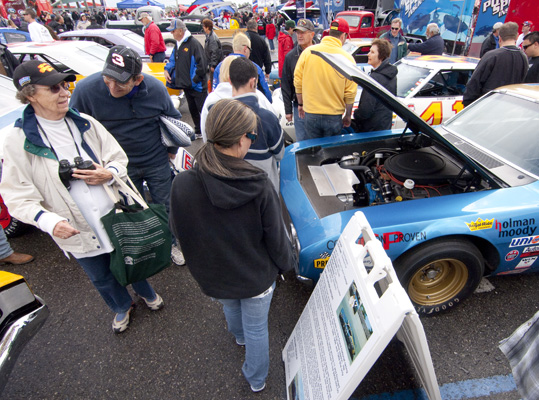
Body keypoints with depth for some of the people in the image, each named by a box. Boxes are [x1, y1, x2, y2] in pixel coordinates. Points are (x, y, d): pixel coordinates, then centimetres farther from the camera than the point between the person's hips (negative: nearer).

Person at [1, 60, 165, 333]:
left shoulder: (85, 124, -3)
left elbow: (119, 158, 3)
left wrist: (109, 173, -20)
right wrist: (49, 221, -28)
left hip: (118, 219, 2)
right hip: (78, 233, -1)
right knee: (102, 278, 20)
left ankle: (146, 293, 54)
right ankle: (122, 307, 52)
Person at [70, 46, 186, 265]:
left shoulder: (155, 88, -16)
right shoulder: (86, 89, -20)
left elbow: (173, 119, 4)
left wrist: (171, 150, 10)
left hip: (157, 162, 1)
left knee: (166, 208, 15)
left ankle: (171, 244, 41)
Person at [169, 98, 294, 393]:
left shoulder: (182, 185, -26)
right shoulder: (259, 186, -30)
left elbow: (178, 231, -9)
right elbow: (276, 237, -18)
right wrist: (285, 263, 4)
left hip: (215, 277, 3)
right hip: (257, 277, -2)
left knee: (230, 308, 37)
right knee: (257, 328, 25)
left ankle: (239, 336, 71)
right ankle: (256, 380, 53)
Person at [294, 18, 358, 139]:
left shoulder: (307, 52, -1)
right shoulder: (348, 59, -5)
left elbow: (297, 81, 3)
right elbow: (350, 93, -4)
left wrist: (300, 104, 17)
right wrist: (348, 116, 9)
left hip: (310, 113, 1)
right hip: (334, 116, -1)